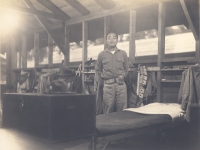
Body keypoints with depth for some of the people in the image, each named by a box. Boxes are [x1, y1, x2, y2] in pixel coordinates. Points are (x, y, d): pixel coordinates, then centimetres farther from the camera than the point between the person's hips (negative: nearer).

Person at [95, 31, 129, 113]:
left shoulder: (123, 53, 10)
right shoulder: (101, 54, 8)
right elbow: (97, 70, 15)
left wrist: (123, 76, 2)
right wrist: (103, 77, 3)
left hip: (121, 85, 1)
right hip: (108, 85, -1)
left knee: (122, 112, 3)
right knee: (108, 112, 3)